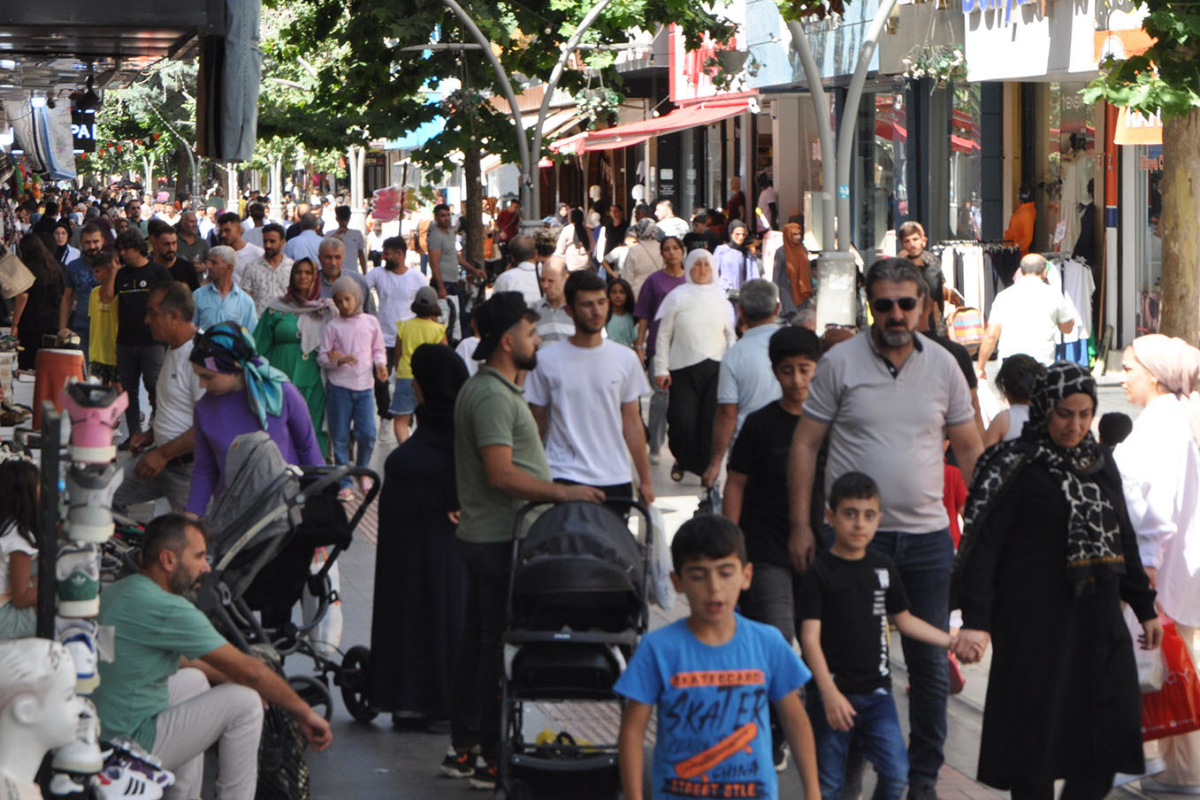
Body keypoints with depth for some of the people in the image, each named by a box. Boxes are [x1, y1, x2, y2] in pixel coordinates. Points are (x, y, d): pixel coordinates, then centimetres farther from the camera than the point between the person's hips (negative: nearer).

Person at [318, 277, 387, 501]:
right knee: (340, 438, 1)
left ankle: (363, 471, 23)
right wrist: (339, 360, -17)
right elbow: (322, 357, 1)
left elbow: (378, 349, 15)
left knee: (368, 434, -5)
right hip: (339, 387, -1)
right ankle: (345, 484, 9)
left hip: (364, 386, 1)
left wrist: (380, 364, -4)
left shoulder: (370, 322, 6)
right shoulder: (333, 326, 1)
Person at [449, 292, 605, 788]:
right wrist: (562, 492, -21)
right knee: (499, 647, -7)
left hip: (483, 537, 11)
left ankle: (464, 748, 21)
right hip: (500, 539, -11)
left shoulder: (484, 388, 17)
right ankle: (493, 759, -3)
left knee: (477, 642, 14)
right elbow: (502, 474, -25)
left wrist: (553, 489, 21)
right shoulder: (493, 396, -18)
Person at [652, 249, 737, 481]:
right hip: (683, 369, -2)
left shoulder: (720, 298, 10)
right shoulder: (677, 297, 3)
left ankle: (708, 468, 7)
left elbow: (730, 335, 15)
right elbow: (663, 335, 4)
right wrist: (661, 369, -1)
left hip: (716, 368, 2)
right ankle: (682, 460, 18)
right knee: (682, 419, -7)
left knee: (712, 420, -5)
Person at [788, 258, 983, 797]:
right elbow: (805, 445, 0)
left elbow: (970, 450, 11)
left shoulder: (942, 365, 4)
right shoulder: (839, 363, -3)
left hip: (927, 535, 2)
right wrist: (801, 525, -5)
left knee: (931, 664, 5)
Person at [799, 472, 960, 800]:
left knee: (896, 773, -6)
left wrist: (952, 642, 16)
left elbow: (904, 621, 21)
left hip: (876, 692, 4)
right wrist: (829, 693, -21)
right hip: (833, 693, -4)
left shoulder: (883, 568, 8)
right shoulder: (821, 572, -7)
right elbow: (810, 637, -12)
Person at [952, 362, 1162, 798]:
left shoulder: (1101, 462, 11)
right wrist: (976, 618, -24)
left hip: (1096, 616, 6)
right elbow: (983, 542, -14)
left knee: (1113, 728, 5)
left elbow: (1124, 538, 21)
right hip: (1035, 620, -6)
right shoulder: (1017, 465, -9)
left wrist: (1144, 606, 22)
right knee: (1035, 730, -1)